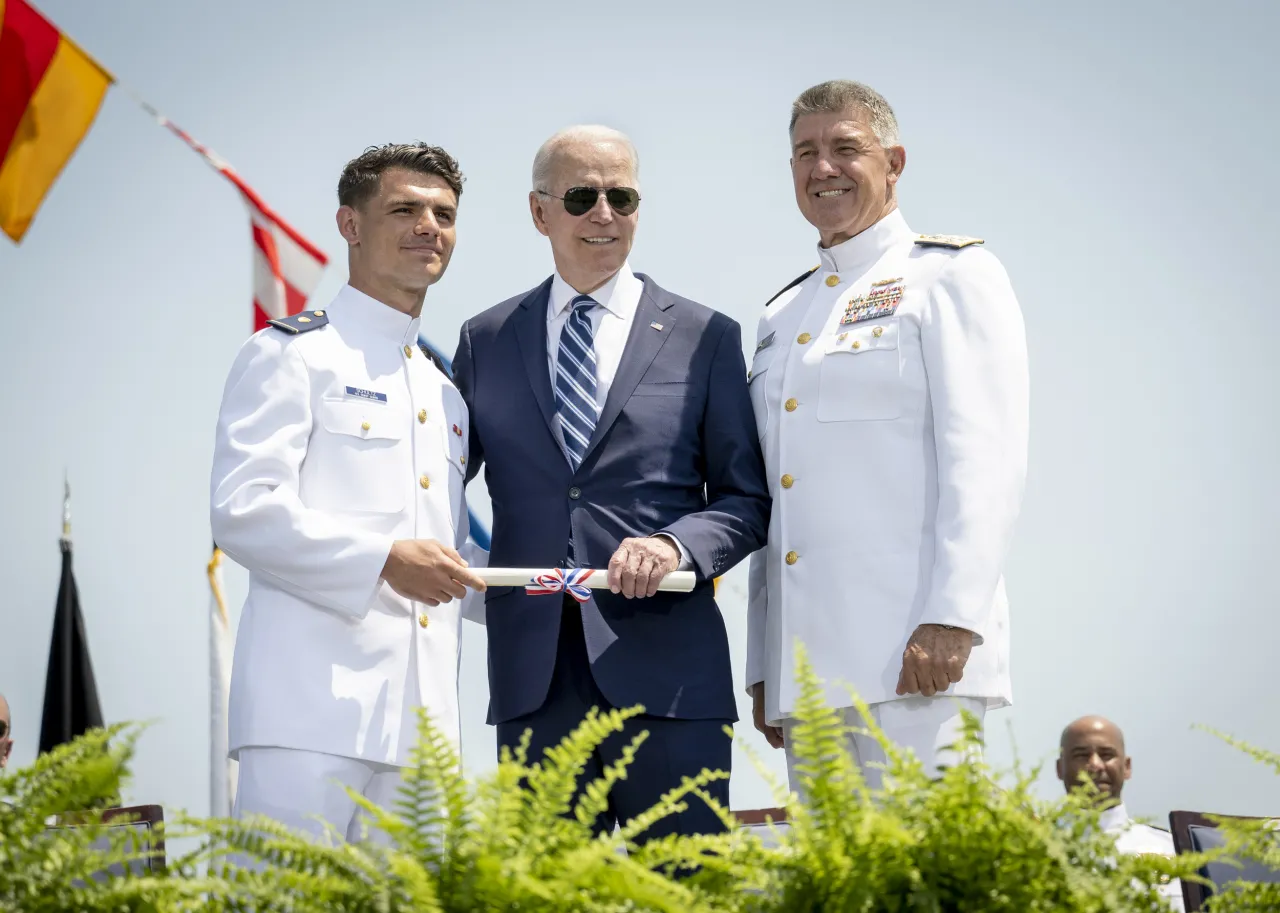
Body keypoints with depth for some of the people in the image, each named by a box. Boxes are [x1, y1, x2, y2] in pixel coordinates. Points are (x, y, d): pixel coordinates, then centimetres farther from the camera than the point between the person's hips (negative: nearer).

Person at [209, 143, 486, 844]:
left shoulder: (445, 390, 26)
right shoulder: (293, 354, 2)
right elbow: (240, 510, -10)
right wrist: (384, 558, -18)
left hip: (417, 716, 7)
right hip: (312, 706, -7)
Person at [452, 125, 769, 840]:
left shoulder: (706, 338, 9)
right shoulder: (485, 341, 15)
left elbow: (747, 499, 8)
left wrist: (675, 544, -12)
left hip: (666, 671, -2)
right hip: (534, 678, 2)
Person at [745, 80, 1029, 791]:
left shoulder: (951, 274, 3)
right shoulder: (782, 317, 23)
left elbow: (988, 457, -8)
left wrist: (950, 619, -19)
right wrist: (763, 666, 16)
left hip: (913, 652, -6)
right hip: (807, 665, 7)